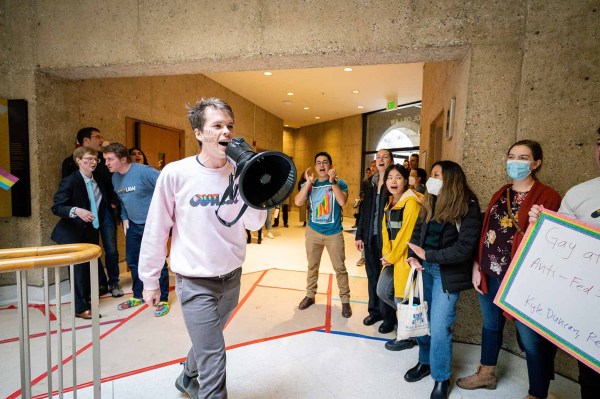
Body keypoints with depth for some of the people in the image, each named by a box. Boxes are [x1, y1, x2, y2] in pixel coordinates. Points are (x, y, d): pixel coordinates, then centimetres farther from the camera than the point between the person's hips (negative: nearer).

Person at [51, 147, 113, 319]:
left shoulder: (99, 181, 6)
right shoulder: (69, 181, -13)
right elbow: (56, 207, -18)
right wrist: (76, 211, -33)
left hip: (92, 231, 6)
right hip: (73, 233, -6)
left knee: (90, 265, 14)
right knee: (78, 268, -2)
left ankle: (86, 298, 32)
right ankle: (81, 308, 10)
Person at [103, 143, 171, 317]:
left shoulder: (144, 172, -20)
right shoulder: (115, 178, 5)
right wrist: (124, 218, 7)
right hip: (133, 225, 8)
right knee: (132, 261, 16)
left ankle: (164, 300, 14)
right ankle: (137, 296, 35)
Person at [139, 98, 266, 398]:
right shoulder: (176, 173, -14)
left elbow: (254, 224, -8)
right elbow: (156, 230, -7)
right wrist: (150, 280, -1)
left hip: (232, 276, 5)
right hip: (195, 281, -4)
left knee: (205, 342, 26)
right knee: (213, 356, 1)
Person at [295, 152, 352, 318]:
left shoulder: (339, 182, -6)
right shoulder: (309, 184, 1)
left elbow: (342, 201, -24)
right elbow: (298, 202, -15)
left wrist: (332, 181, -24)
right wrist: (309, 182, -19)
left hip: (334, 233, -2)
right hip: (313, 232, 3)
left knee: (339, 268, 6)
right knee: (312, 266, 16)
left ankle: (345, 300, 20)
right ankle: (310, 295, 33)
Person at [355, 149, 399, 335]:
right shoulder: (372, 184, 12)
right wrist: (359, 235, 12)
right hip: (371, 237, 6)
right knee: (372, 275, 14)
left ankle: (389, 316, 20)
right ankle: (375, 310, 31)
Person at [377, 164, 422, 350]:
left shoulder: (411, 202, -16)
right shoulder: (390, 202, 12)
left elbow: (406, 234, -19)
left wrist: (391, 257, -13)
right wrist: (386, 253, -1)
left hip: (406, 255, -9)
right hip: (392, 255, 9)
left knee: (401, 297, 3)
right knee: (382, 291, 15)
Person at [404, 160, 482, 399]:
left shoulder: (468, 207, -11)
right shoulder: (430, 203, 6)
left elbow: (464, 248, -17)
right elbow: (417, 230, 6)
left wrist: (427, 255, -16)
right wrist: (413, 256, -12)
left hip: (447, 272, -5)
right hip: (424, 267, 5)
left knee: (439, 326, -3)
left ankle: (441, 378, 21)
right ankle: (425, 362, 36)